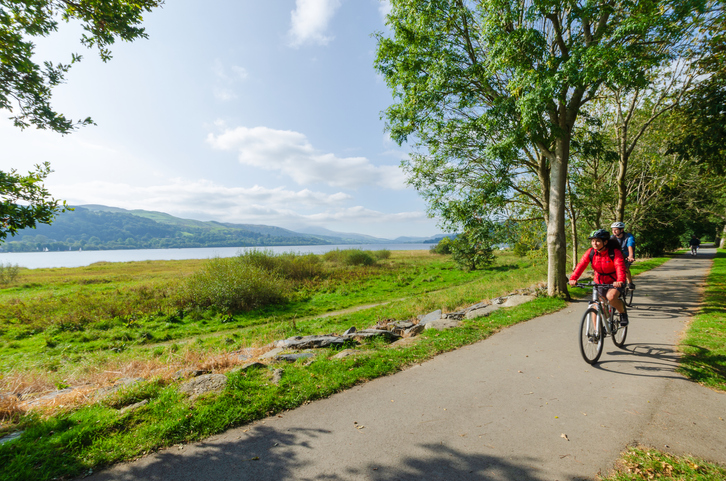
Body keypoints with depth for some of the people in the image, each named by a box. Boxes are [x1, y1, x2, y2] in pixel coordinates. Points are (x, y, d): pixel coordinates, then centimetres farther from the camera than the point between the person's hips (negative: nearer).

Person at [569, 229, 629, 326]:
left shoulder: (615, 252, -17)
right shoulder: (590, 252, -9)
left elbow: (620, 267, -32)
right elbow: (581, 265, -19)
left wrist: (620, 281, -50)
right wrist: (573, 278, -35)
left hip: (614, 283, -4)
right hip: (599, 283, 4)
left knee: (611, 296, -32)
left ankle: (623, 312, 1)